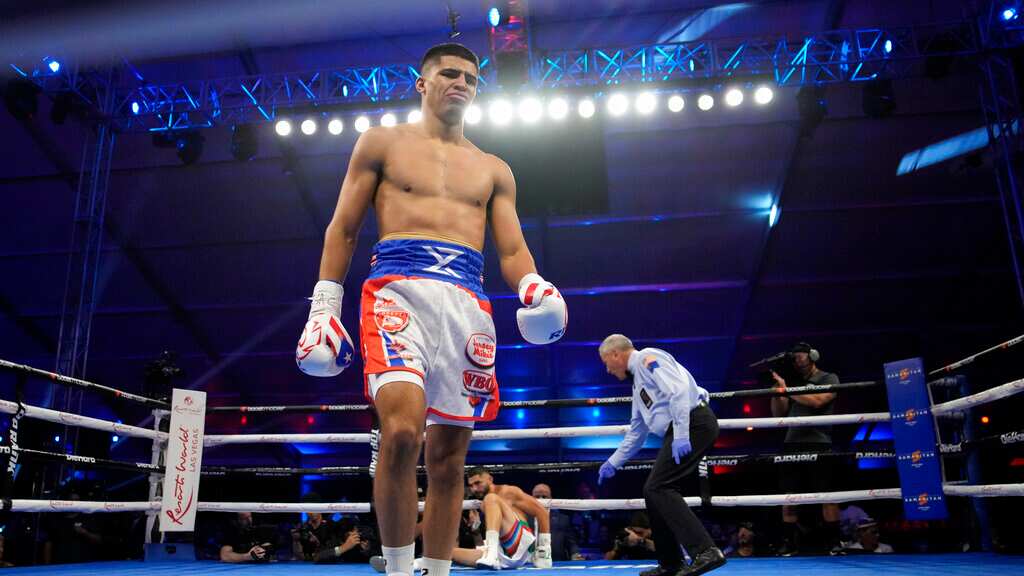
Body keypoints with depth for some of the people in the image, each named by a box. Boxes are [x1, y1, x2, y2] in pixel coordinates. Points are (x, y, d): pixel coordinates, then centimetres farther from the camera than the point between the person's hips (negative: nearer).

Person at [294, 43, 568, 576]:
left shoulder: (493, 170, 23)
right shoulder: (382, 143, 16)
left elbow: (512, 250, 15)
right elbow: (343, 229, 11)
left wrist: (535, 289, -7)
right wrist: (323, 306, 2)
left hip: (468, 302, 4)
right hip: (398, 287, -3)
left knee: (448, 455, 3)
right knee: (402, 429, -24)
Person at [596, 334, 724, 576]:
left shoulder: (647, 358, -2)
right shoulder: (638, 382, 26)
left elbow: (678, 390, -17)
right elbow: (636, 432, 33)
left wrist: (681, 434, -24)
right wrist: (613, 463, 35)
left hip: (693, 422, -10)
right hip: (681, 431, 10)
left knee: (658, 488, -14)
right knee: (654, 491, 10)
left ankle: (706, 552, -19)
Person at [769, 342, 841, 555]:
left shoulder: (828, 379, 4)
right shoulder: (793, 382, 17)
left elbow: (817, 401, -15)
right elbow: (778, 414, 15)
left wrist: (786, 389, -13)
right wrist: (776, 390, 1)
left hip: (818, 443, -4)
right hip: (792, 443, 5)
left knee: (827, 494, -5)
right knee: (788, 495, 3)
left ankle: (833, 542, 0)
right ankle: (789, 543, 7)